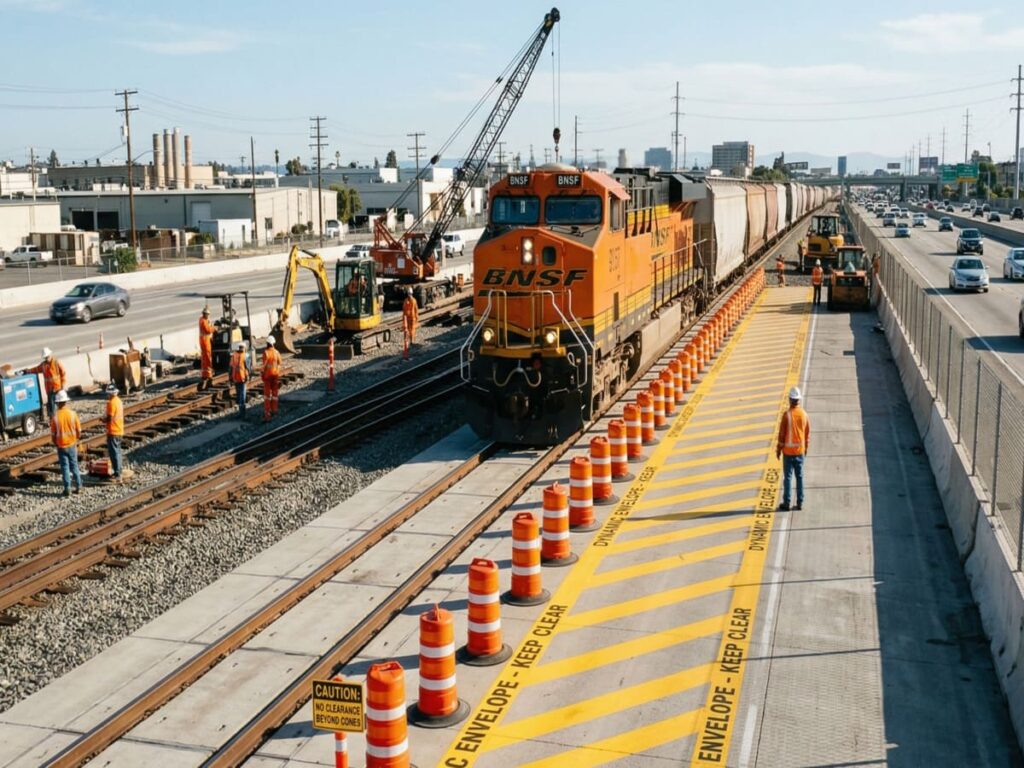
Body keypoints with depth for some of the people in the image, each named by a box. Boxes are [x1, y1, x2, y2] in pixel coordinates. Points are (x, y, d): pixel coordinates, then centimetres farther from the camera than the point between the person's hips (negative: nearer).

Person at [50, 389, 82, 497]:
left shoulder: (55, 416, -13)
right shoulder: (72, 414, -9)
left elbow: (53, 434, -7)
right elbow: (79, 431, -3)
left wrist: (56, 444, 11)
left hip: (61, 446, -1)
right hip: (72, 445, 2)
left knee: (65, 467, 6)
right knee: (74, 465, 15)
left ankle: (67, 489, 6)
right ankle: (78, 486, 19)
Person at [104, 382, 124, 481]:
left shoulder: (112, 403, -18)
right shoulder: (119, 401, 11)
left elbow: (109, 418, -21)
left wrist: (103, 420, -3)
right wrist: (106, 419, 14)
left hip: (113, 432, -9)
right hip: (119, 431, 9)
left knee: (114, 453, -6)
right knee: (117, 451, 16)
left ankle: (117, 474, -7)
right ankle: (118, 472, 23)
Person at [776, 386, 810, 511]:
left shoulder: (787, 415, -14)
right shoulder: (804, 414, -1)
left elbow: (782, 434, -11)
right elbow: (807, 433, 7)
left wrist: (778, 449, 0)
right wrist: (806, 447, 20)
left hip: (788, 450, -4)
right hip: (800, 450, 4)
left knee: (787, 476, 1)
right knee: (800, 476, 10)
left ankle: (786, 503, 4)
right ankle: (800, 502, 12)